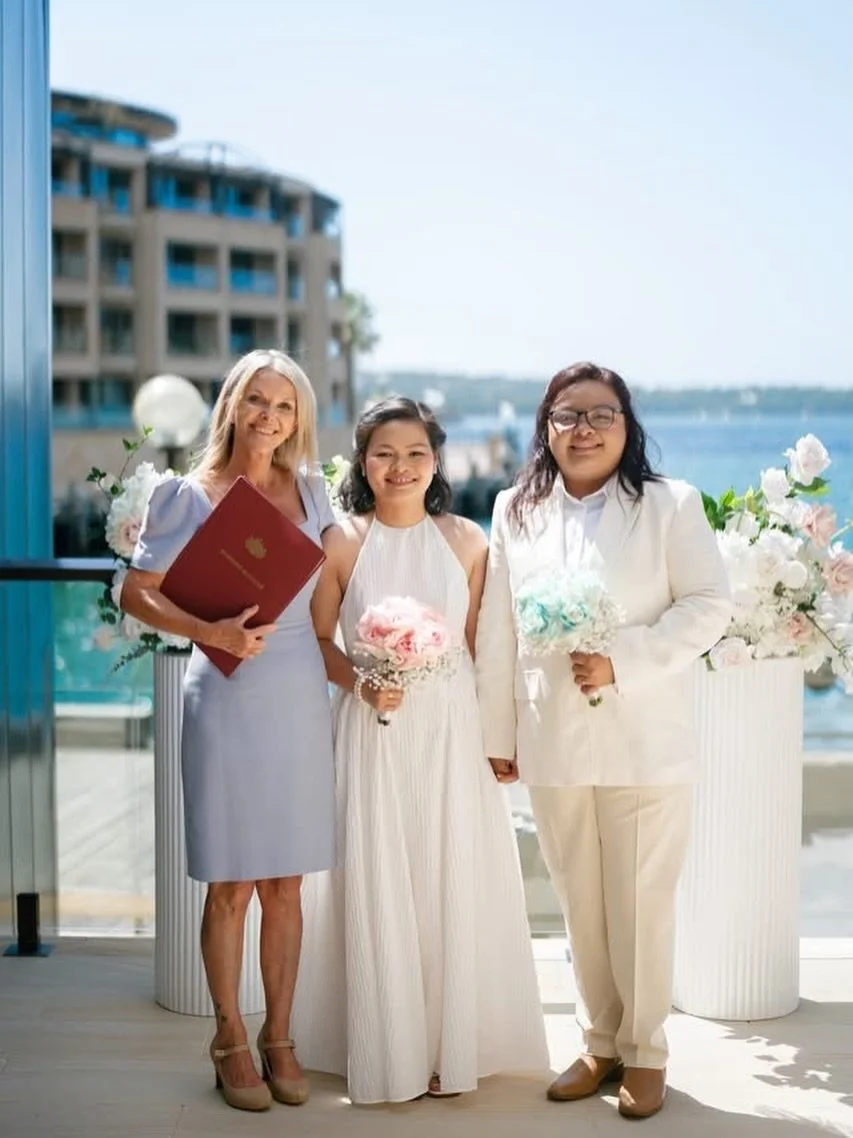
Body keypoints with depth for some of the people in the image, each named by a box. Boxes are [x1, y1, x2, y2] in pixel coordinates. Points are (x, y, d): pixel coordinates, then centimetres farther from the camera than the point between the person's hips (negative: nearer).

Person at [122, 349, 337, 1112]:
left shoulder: (312, 493, 10)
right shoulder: (191, 495, -1)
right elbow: (136, 594, -5)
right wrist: (209, 632, -18)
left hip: (301, 697, 3)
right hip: (228, 697, -3)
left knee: (285, 883, 9)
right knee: (231, 885, 3)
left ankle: (279, 1036, 21)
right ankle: (231, 1041, 17)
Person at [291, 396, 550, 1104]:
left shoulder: (465, 540, 2)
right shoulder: (342, 543, -2)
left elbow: (479, 644, 6)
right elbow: (319, 641, 2)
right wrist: (361, 682, -15)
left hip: (452, 732, 1)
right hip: (372, 734, -1)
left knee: (453, 881, 5)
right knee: (377, 883, 3)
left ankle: (453, 1047, 20)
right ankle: (389, 1051, 17)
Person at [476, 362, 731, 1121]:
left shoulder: (670, 505, -3)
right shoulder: (515, 512, 7)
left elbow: (708, 604, -7)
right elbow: (498, 629, 7)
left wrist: (622, 662, -17)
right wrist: (497, 732, 6)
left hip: (644, 744, -3)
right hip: (552, 745, 3)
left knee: (641, 906, 4)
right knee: (581, 905, 13)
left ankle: (645, 1052, 21)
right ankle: (601, 1043, 28)